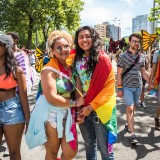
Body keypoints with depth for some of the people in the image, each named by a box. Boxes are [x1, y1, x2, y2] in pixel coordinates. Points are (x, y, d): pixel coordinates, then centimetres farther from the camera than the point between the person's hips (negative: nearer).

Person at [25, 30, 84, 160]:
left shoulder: (70, 66, 7)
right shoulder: (49, 70, -15)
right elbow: (52, 98, -23)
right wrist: (75, 103, -14)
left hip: (67, 114, 6)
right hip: (51, 115, -6)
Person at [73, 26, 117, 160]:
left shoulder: (103, 59, -10)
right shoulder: (76, 60, 5)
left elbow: (109, 86, -12)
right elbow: (77, 84, 8)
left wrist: (91, 107, -14)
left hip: (99, 109, -4)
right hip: (83, 108, 5)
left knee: (104, 148, 5)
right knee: (89, 144, 19)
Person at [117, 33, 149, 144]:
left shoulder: (141, 57, 8)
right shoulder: (123, 56, -6)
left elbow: (143, 72, 15)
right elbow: (119, 73, -6)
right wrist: (119, 88, -10)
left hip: (138, 86, 5)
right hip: (127, 86, -4)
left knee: (133, 108, 14)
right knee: (130, 108, -7)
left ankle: (128, 125, 33)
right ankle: (133, 134, -3)